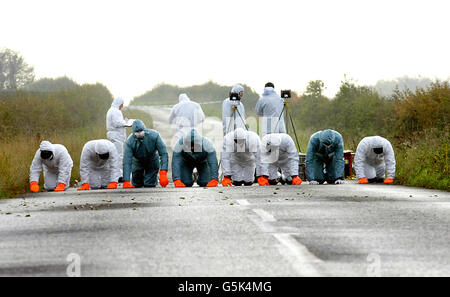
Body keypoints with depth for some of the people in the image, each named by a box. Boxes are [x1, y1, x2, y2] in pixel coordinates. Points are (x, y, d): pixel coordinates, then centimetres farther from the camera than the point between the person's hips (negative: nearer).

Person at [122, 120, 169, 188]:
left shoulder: (154, 135, -33)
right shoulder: (130, 141, -31)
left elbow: (163, 154, -32)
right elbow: (127, 162, -33)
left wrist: (163, 174, -43)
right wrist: (126, 182, -43)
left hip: (152, 161, -1)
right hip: (138, 162, 1)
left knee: (150, 185, -7)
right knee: (136, 185, 5)